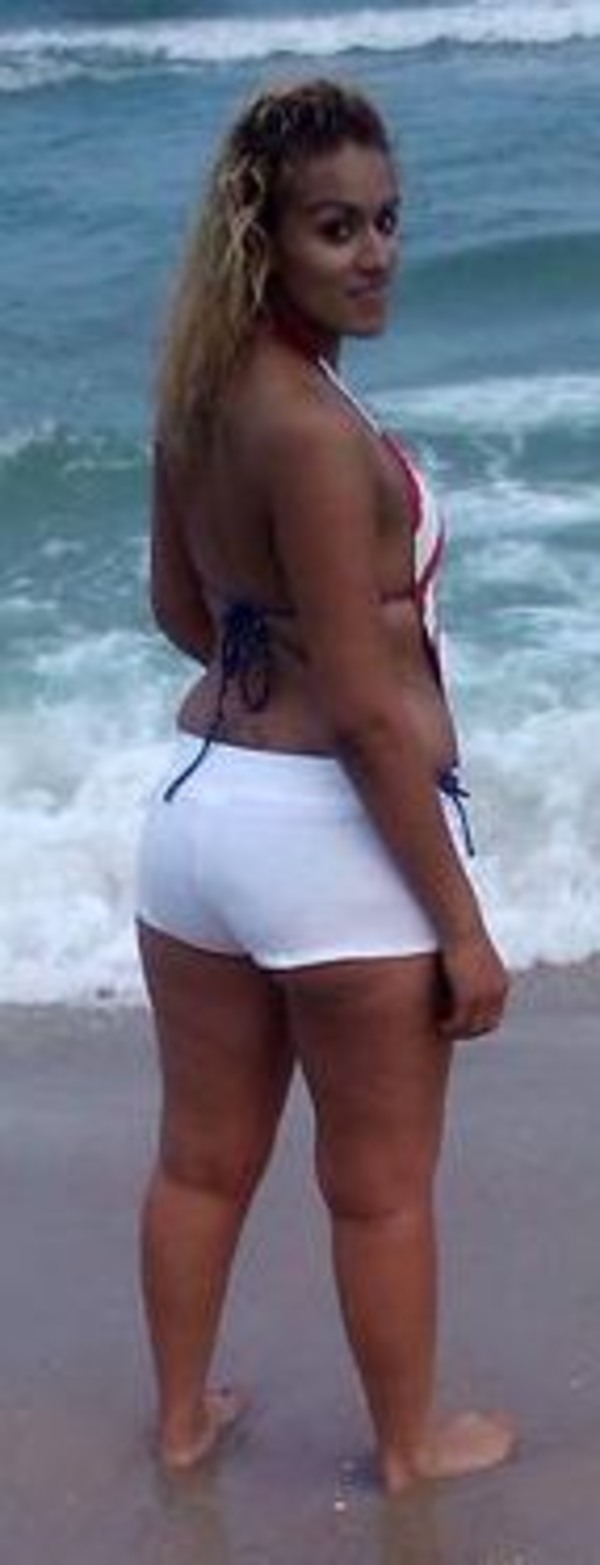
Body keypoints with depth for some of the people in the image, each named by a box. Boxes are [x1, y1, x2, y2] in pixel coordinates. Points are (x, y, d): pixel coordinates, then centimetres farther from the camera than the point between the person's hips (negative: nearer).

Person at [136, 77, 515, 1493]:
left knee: (202, 1160, 23)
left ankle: (184, 1418, 41)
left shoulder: (199, 394, 3)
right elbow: (368, 712, -22)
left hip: (197, 799, 8)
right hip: (334, 834, -8)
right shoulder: (317, 430, -22)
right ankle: (411, 1445, 33)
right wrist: (464, 925, -15)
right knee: (381, 1189, 14)